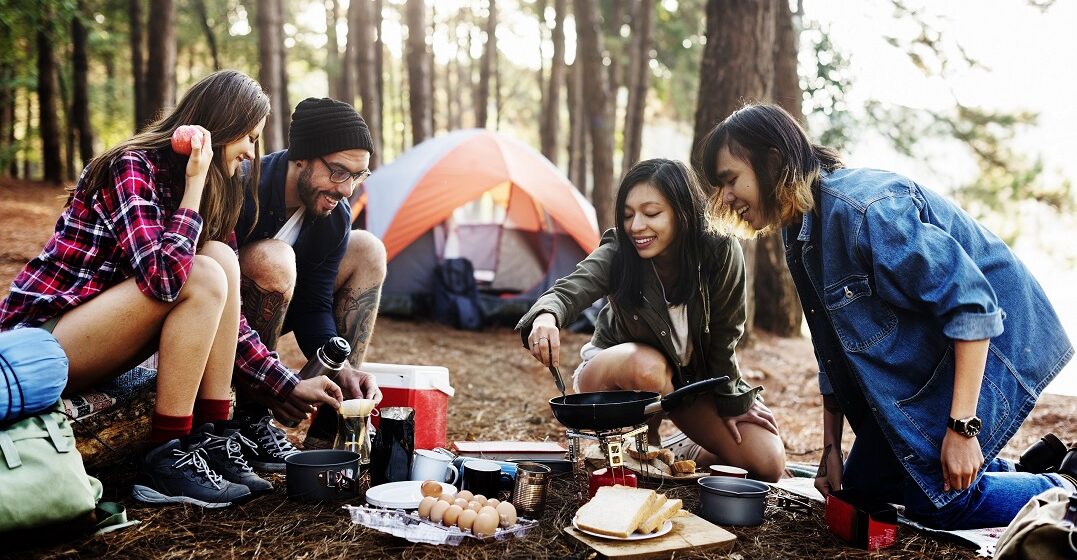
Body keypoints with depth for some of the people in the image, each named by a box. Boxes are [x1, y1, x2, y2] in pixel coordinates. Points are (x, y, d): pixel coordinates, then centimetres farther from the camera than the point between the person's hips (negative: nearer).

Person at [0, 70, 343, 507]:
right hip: (37, 346, -8)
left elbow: (221, 316, 7)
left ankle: (209, 442, -12)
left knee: (221, 258, -11)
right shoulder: (131, 167, -17)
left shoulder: (216, 192, 6)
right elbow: (162, 277, -32)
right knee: (202, 278, -24)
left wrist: (289, 385, 2)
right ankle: (165, 462, -19)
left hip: (91, 322, 8)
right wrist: (195, 183, -23)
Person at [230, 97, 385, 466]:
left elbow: (313, 307, -7)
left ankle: (328, 431, -6)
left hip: (258, 314, 7)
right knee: (272, 260, -35)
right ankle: (248, 420, -16)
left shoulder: (334, 216, -8)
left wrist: (342, 368, -25)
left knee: (367, 251, -3)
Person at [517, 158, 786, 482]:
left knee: (767, 464, -14)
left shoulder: (721, 255, -24)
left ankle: (689, 458, 14)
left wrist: (731, 401, -4)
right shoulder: (616, 255, -25)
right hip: (616, 374, -2)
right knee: (646, 365, -40)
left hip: (694, 379, 2)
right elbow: (569, 291, -43)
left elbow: (724, 336, -13)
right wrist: (546, 315, -65)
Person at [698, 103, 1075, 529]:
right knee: (864, 486, 10)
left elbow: (972, 304, -29)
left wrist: (962, 428, -28)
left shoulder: (862, 206, -29)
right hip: (917, 361, 9)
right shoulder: (799, 232, -1)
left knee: (937, 499, -12)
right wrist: (831, 447, 9)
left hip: (990, 339, -9)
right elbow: (834, 349, 8)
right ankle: (1020, 471, 26)